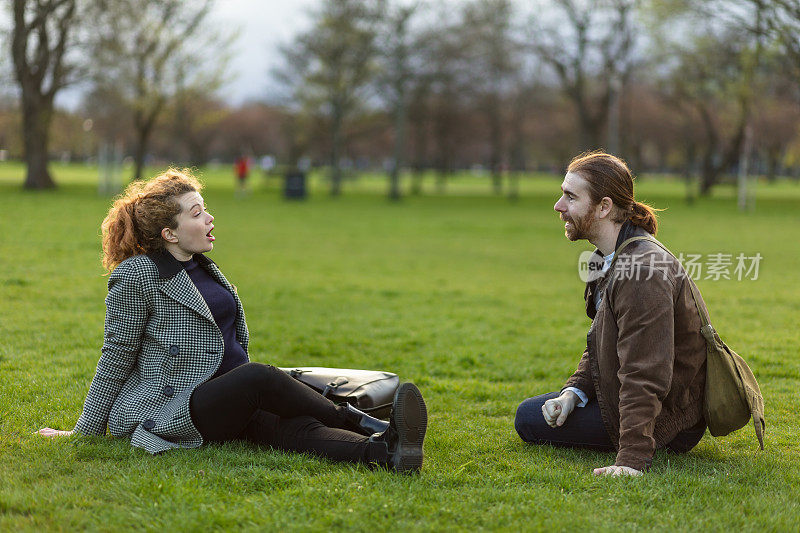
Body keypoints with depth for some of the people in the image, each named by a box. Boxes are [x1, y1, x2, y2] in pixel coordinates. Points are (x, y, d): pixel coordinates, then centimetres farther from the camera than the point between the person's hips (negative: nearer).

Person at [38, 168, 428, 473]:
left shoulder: (204, 270, 18)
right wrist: (85, 431, -4)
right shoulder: (136, 275, -7)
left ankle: (388, 451, -49)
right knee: (260, 376, -33)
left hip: (231, 404, 7)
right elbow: (117, 356, -4)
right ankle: (358, 422, -26)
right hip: (172, 410, -7)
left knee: (296, 428, -24)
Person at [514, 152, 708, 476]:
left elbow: (645, 374, -33)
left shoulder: (643, 271, -29)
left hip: (665, 420, -10)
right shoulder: (610, 260, 6)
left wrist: (632, 459, -36)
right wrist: (574, 391, -6)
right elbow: (600, 343, 12)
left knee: (530, 418, -7)